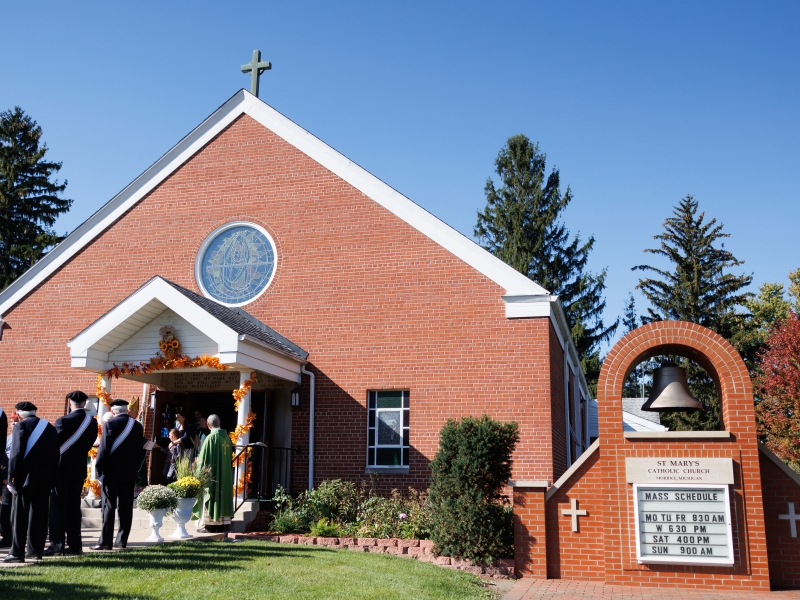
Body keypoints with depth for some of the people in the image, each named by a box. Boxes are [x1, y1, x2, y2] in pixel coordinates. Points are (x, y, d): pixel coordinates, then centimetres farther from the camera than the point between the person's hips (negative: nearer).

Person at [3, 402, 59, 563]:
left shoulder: (21, 426, -6)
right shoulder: (50, 427, 11)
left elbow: (16, 453, -12)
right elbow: (55, 454, 11)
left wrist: (12, 477, -9)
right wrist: (52, 478, 14)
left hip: (26, 476, -5)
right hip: (45, 477, 5)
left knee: (20, 514, 0)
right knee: (39, 514, 10)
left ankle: (17, 552, -2)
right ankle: (36, 550, 13)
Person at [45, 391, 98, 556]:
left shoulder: (63, 421, -14)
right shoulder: (92, 422, 2)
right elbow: (90, 443, 7)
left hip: (62, 468, -5)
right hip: (80, 468, 5)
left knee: (58, 507, 2)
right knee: (74, 506, 10)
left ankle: (57, 544, 1)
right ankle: (75, 545, 10)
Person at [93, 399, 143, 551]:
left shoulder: (110, 424, -9)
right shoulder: (138, 426, 5)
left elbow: (104, 448, -11)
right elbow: (140, 450, 9)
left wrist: (98, 467, -1)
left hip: (111, 471, -4)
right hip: (130, 472, 4)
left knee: (109, 506, -1)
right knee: (126, 507, 7)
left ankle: (106, 541, -2)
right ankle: (123, 541, 10)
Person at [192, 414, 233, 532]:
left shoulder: (211, 437, -14)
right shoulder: (226, 437, 3)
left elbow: (203, 458, -11)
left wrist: (198, 461, 8)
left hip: (212, 473, -6)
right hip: (225, 473, 6)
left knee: (210, 495, -1)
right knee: (223, 495, 10)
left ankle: (205, 524, 2)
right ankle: (222, 521, 12)